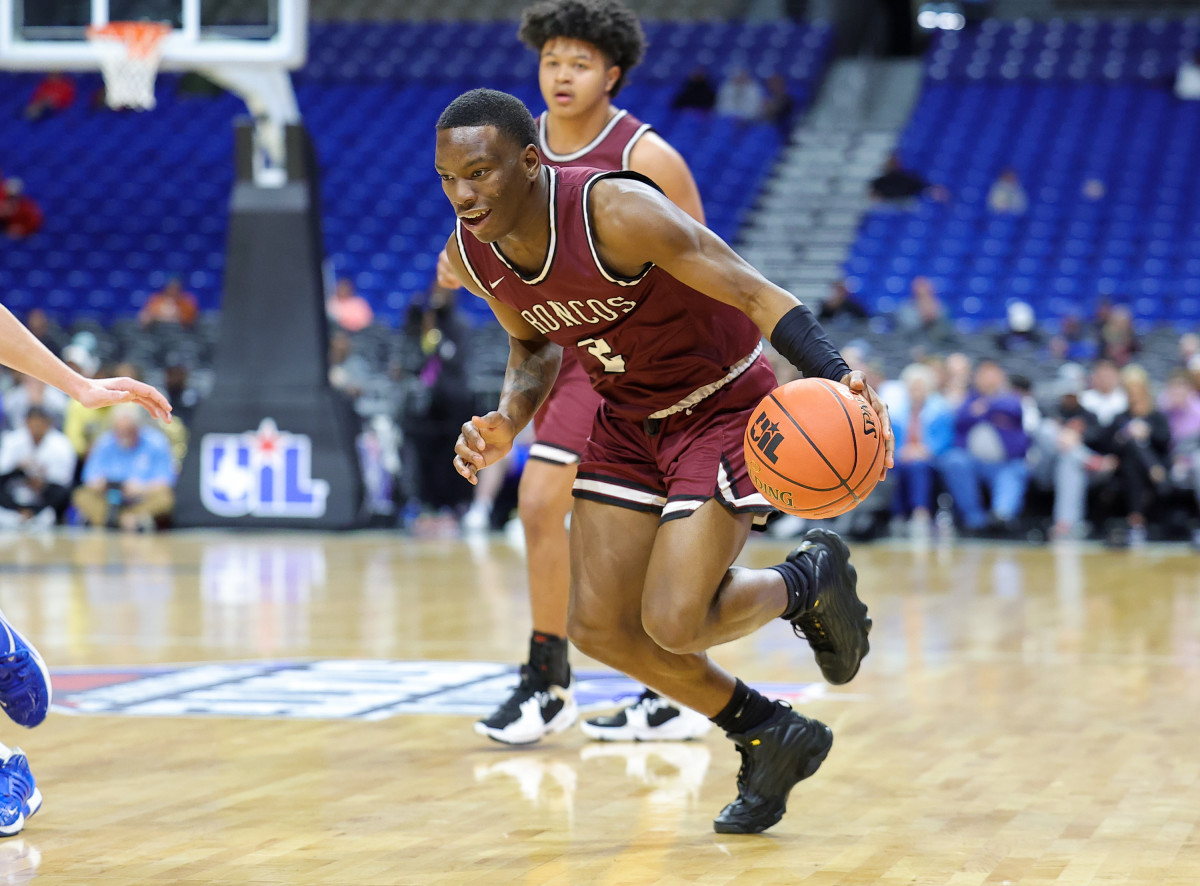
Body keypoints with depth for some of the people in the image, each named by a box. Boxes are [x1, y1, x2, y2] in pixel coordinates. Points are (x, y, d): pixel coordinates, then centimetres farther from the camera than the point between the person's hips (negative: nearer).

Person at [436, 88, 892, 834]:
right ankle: (772, 739, 21)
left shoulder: (617, 213, -32)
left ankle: (811, 579, 15)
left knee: (672, 623, -18)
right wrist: (508, 420, -9)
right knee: (600, 627, 1)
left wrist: (836, 375, -46)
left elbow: (756, 295, -30)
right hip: (629, 417, 7)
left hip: (723, 405, -7)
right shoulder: (470, 256, -11)